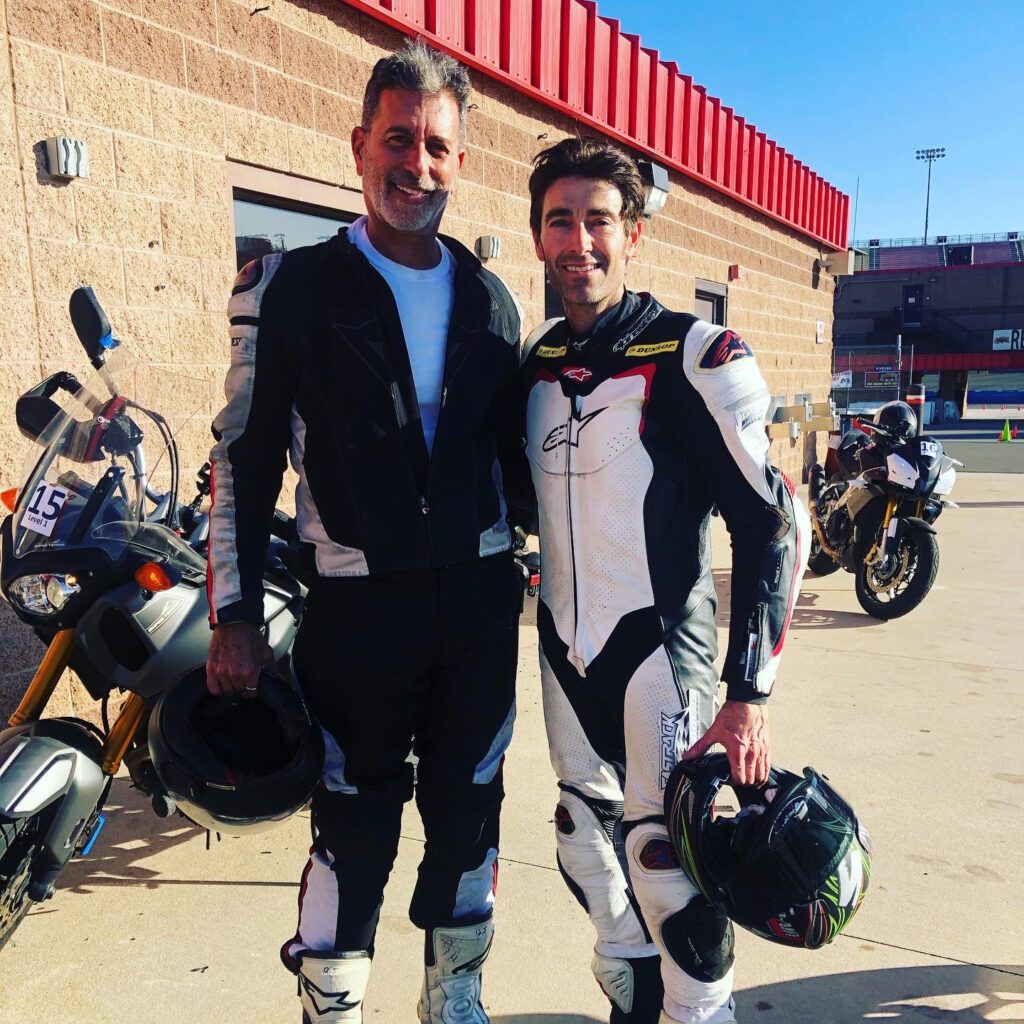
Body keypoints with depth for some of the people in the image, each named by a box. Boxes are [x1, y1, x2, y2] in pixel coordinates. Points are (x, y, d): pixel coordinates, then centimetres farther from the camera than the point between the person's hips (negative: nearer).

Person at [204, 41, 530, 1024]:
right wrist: (235, 614, -8)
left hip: (482, 598, 4)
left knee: (467, 811, 16)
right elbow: (244, 456, -4)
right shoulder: (292, 286, -2)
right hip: (358, 603, -3)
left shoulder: (489, 298, 9)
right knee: (355, 825, 7)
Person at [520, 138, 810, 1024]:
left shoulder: (695, 358, -12)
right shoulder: (536, 362, 7)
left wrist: (749, 693, -18)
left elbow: (772, 526, -14)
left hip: (658, 651, -6)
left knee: (667, 865, -1)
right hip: (563, 649, 6)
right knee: (587, 849, 18)